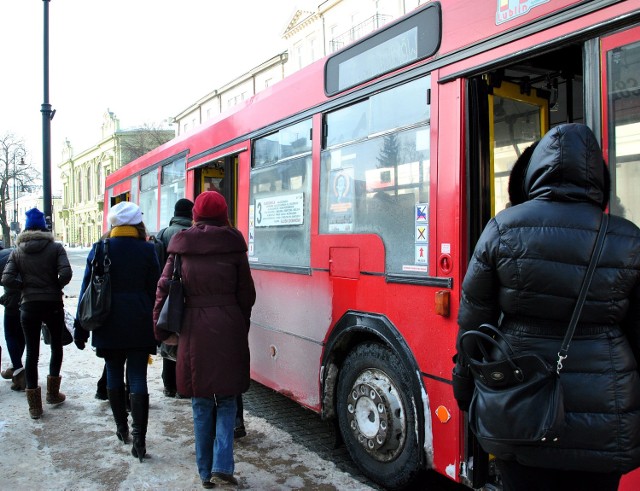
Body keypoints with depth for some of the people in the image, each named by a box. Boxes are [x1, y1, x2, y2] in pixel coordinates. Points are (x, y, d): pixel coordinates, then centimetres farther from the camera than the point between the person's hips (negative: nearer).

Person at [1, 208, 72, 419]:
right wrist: (55, 287, 1)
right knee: (56, 347, 19)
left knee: (32, 353, 8)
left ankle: (34, 405, 10)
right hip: (53, 305, -1)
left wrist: (26, 286, 6)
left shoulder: (17, 251, 1)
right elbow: (66, 274, -17)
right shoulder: (55, 247, -4)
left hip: (29, 306, 1)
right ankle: (53, 393, 23)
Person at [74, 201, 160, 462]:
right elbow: (154, 290, -1)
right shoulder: (147, 250, -2)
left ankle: (122, 428, 27)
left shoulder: (100, 249, 0)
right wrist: (156, 327, 7)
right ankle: (138, 439, -2)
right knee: (138, 377, 1)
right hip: (139, 324, -1)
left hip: (109, 324, 1)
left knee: (114, 374, 16)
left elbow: (88, 288, 1)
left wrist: (81, 327, 6)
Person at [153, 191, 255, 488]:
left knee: (201, 402, 14)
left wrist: (162, 331, 11)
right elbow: (246, 294, 0)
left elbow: (164, 290, 1)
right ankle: (222, 464, 4)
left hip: (194, 331, 1)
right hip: (228, 329, -1)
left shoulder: (181, 247, 1)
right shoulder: (233, 246, -3)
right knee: (227, 399, 15)